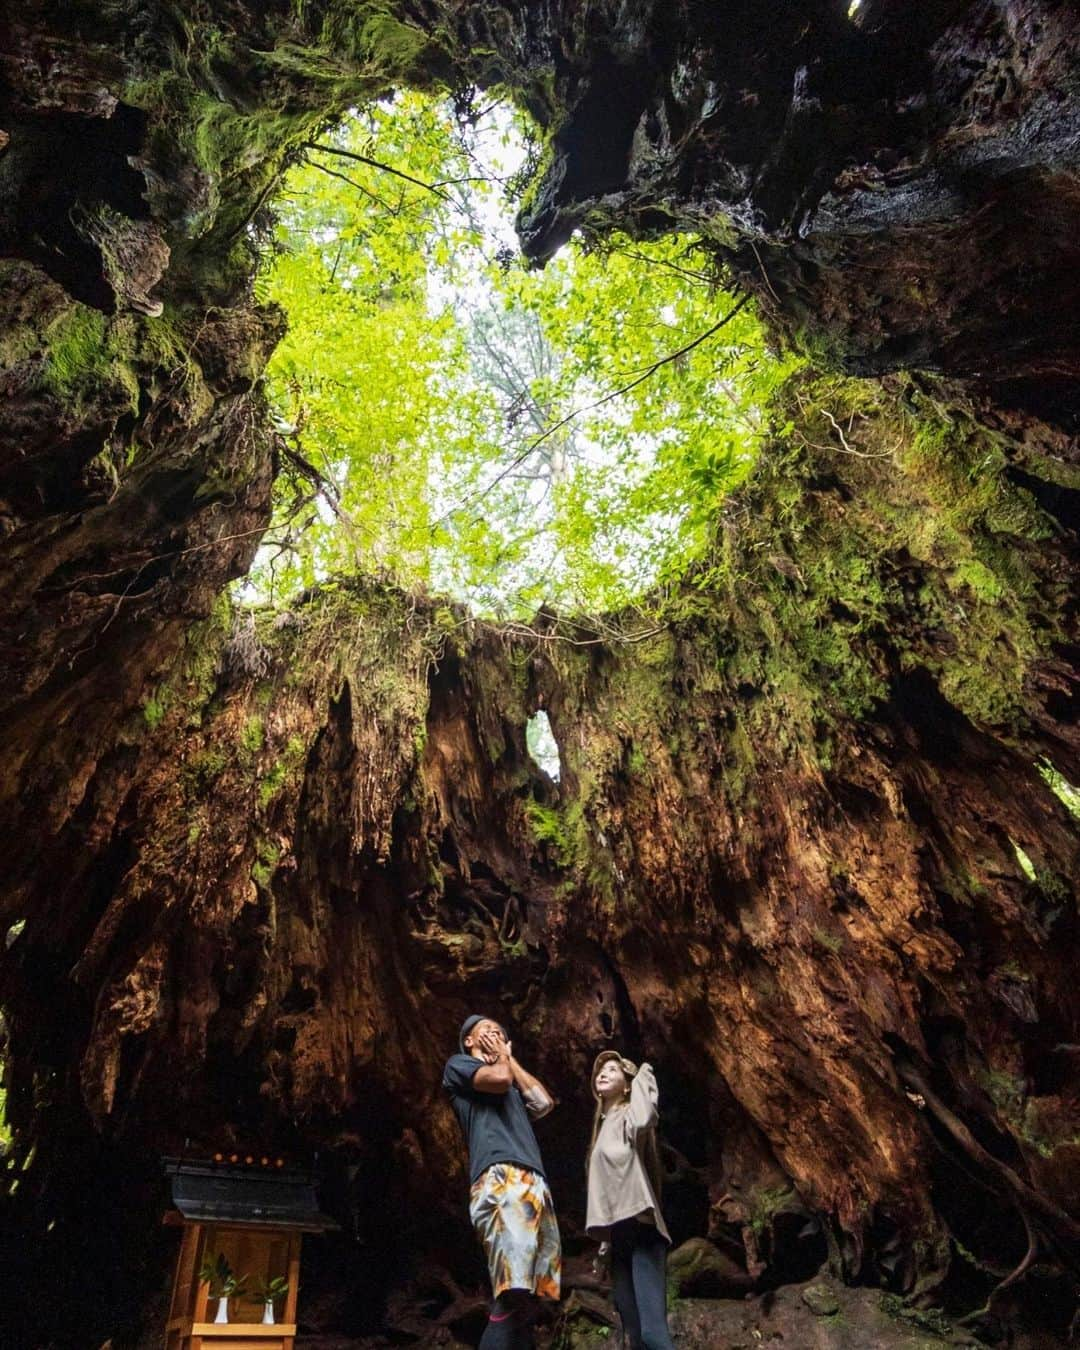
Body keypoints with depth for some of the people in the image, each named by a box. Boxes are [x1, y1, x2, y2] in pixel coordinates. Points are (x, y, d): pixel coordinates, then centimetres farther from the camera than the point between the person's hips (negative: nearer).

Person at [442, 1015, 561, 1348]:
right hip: (501, 1179, -8)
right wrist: (501, 1058, 19)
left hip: (536, 1185, 8)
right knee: (513, 1294, -21)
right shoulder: (458, 1065, 14)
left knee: (528, 1296, 0)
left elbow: (544, 1102, 20)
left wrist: (511, 1059, 28)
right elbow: (500, 1078, -4)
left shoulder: (513, 1089, 37)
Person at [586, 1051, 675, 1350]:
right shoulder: (603, 1124, 22)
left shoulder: (628, 1115, -1)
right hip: (618, 1235, 8)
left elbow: (645, 1120, -27)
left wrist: (643, 1076, -14)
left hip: (640, 1229, -8)